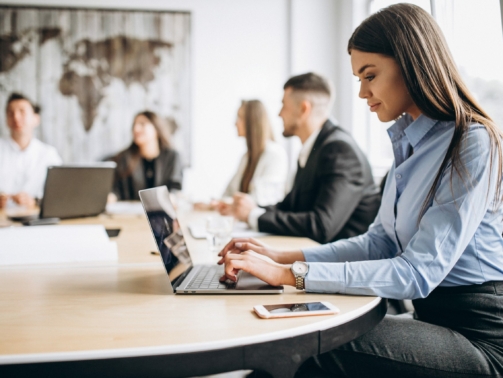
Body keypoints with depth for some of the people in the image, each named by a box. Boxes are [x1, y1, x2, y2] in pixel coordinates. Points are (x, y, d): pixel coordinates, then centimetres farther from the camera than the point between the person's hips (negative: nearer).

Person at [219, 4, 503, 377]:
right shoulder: (410, 142, 12)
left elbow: (418, 273, -22)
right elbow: (380, 241, 13)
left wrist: (291, 275, -23)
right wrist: (284, 257, 1)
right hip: (433, 314, 7)